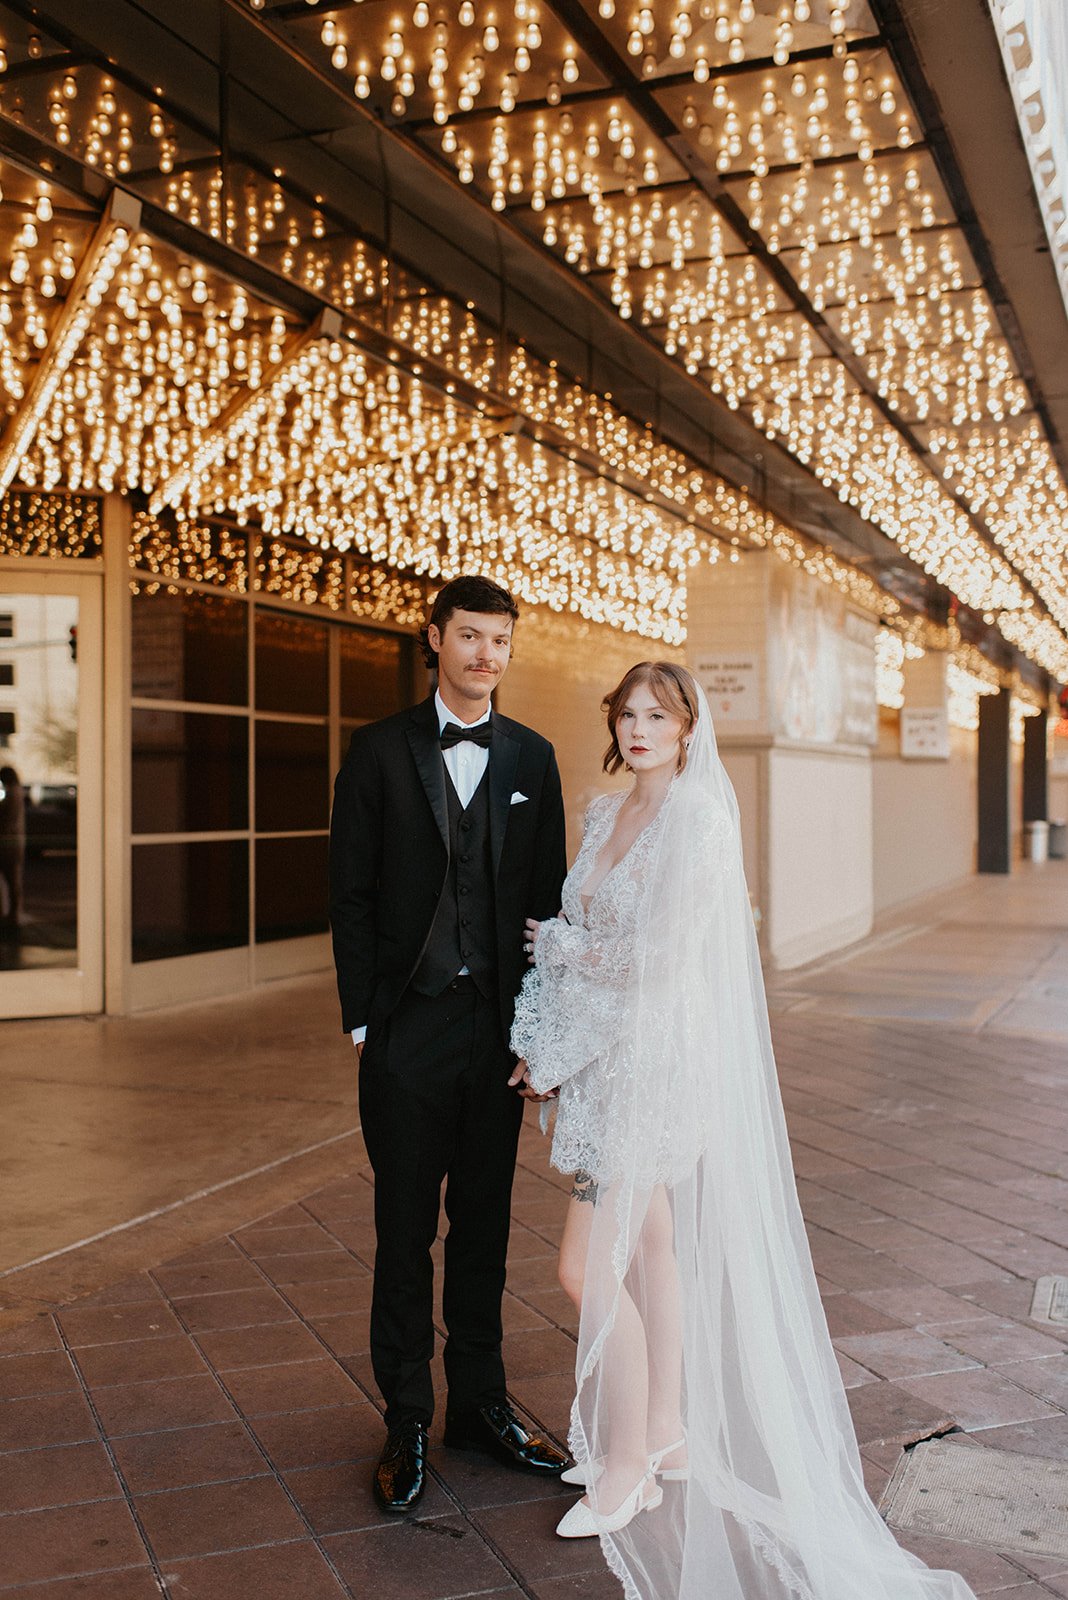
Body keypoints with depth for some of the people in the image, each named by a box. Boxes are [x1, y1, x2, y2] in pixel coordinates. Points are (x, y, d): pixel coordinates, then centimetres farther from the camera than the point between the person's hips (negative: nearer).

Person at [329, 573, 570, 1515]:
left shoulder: (532, 758, 7)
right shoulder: (381, 751, 0)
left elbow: (546, 896, 8)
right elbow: (351, 892, -1)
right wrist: (359, 1017, -6)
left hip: (500, 1022, 3)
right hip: (409, 1024, -2)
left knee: (484, 1225, 13)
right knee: (406, 1229, 7)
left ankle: (480, 1404, 29)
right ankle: (408, 1421, 23)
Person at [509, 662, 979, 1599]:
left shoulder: (697, 816, -16)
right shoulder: (610, 813, 9)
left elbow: (660, 959, -21)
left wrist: (563, 947, -6)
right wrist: (548, 1047, 8)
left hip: (655, 1056, -8)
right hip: (606, 1056, 8)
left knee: (590, 1267, -4)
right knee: (650, 1247, 17)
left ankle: (627, 1469, 14)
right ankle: (667, 1436, 32)